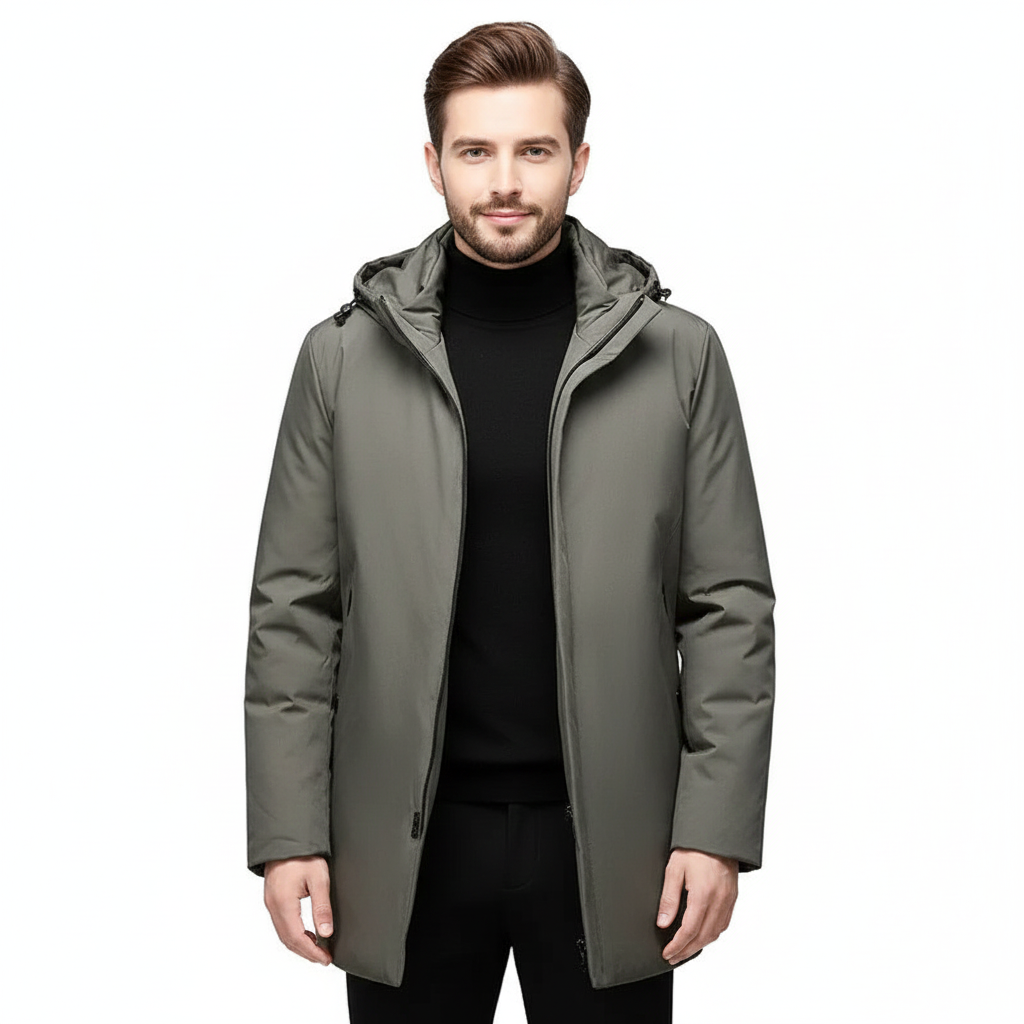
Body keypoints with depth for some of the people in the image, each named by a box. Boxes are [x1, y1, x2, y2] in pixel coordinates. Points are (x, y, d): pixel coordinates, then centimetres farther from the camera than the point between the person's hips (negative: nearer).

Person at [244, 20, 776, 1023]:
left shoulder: (677, 354, 0)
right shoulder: (344, 356, 1)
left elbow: (730, 606, 1)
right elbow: (293, 610, 2)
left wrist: (719, 826, -5)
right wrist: (288, 832, -2)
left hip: (609, 835, 0)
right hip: (406, 838, 0)